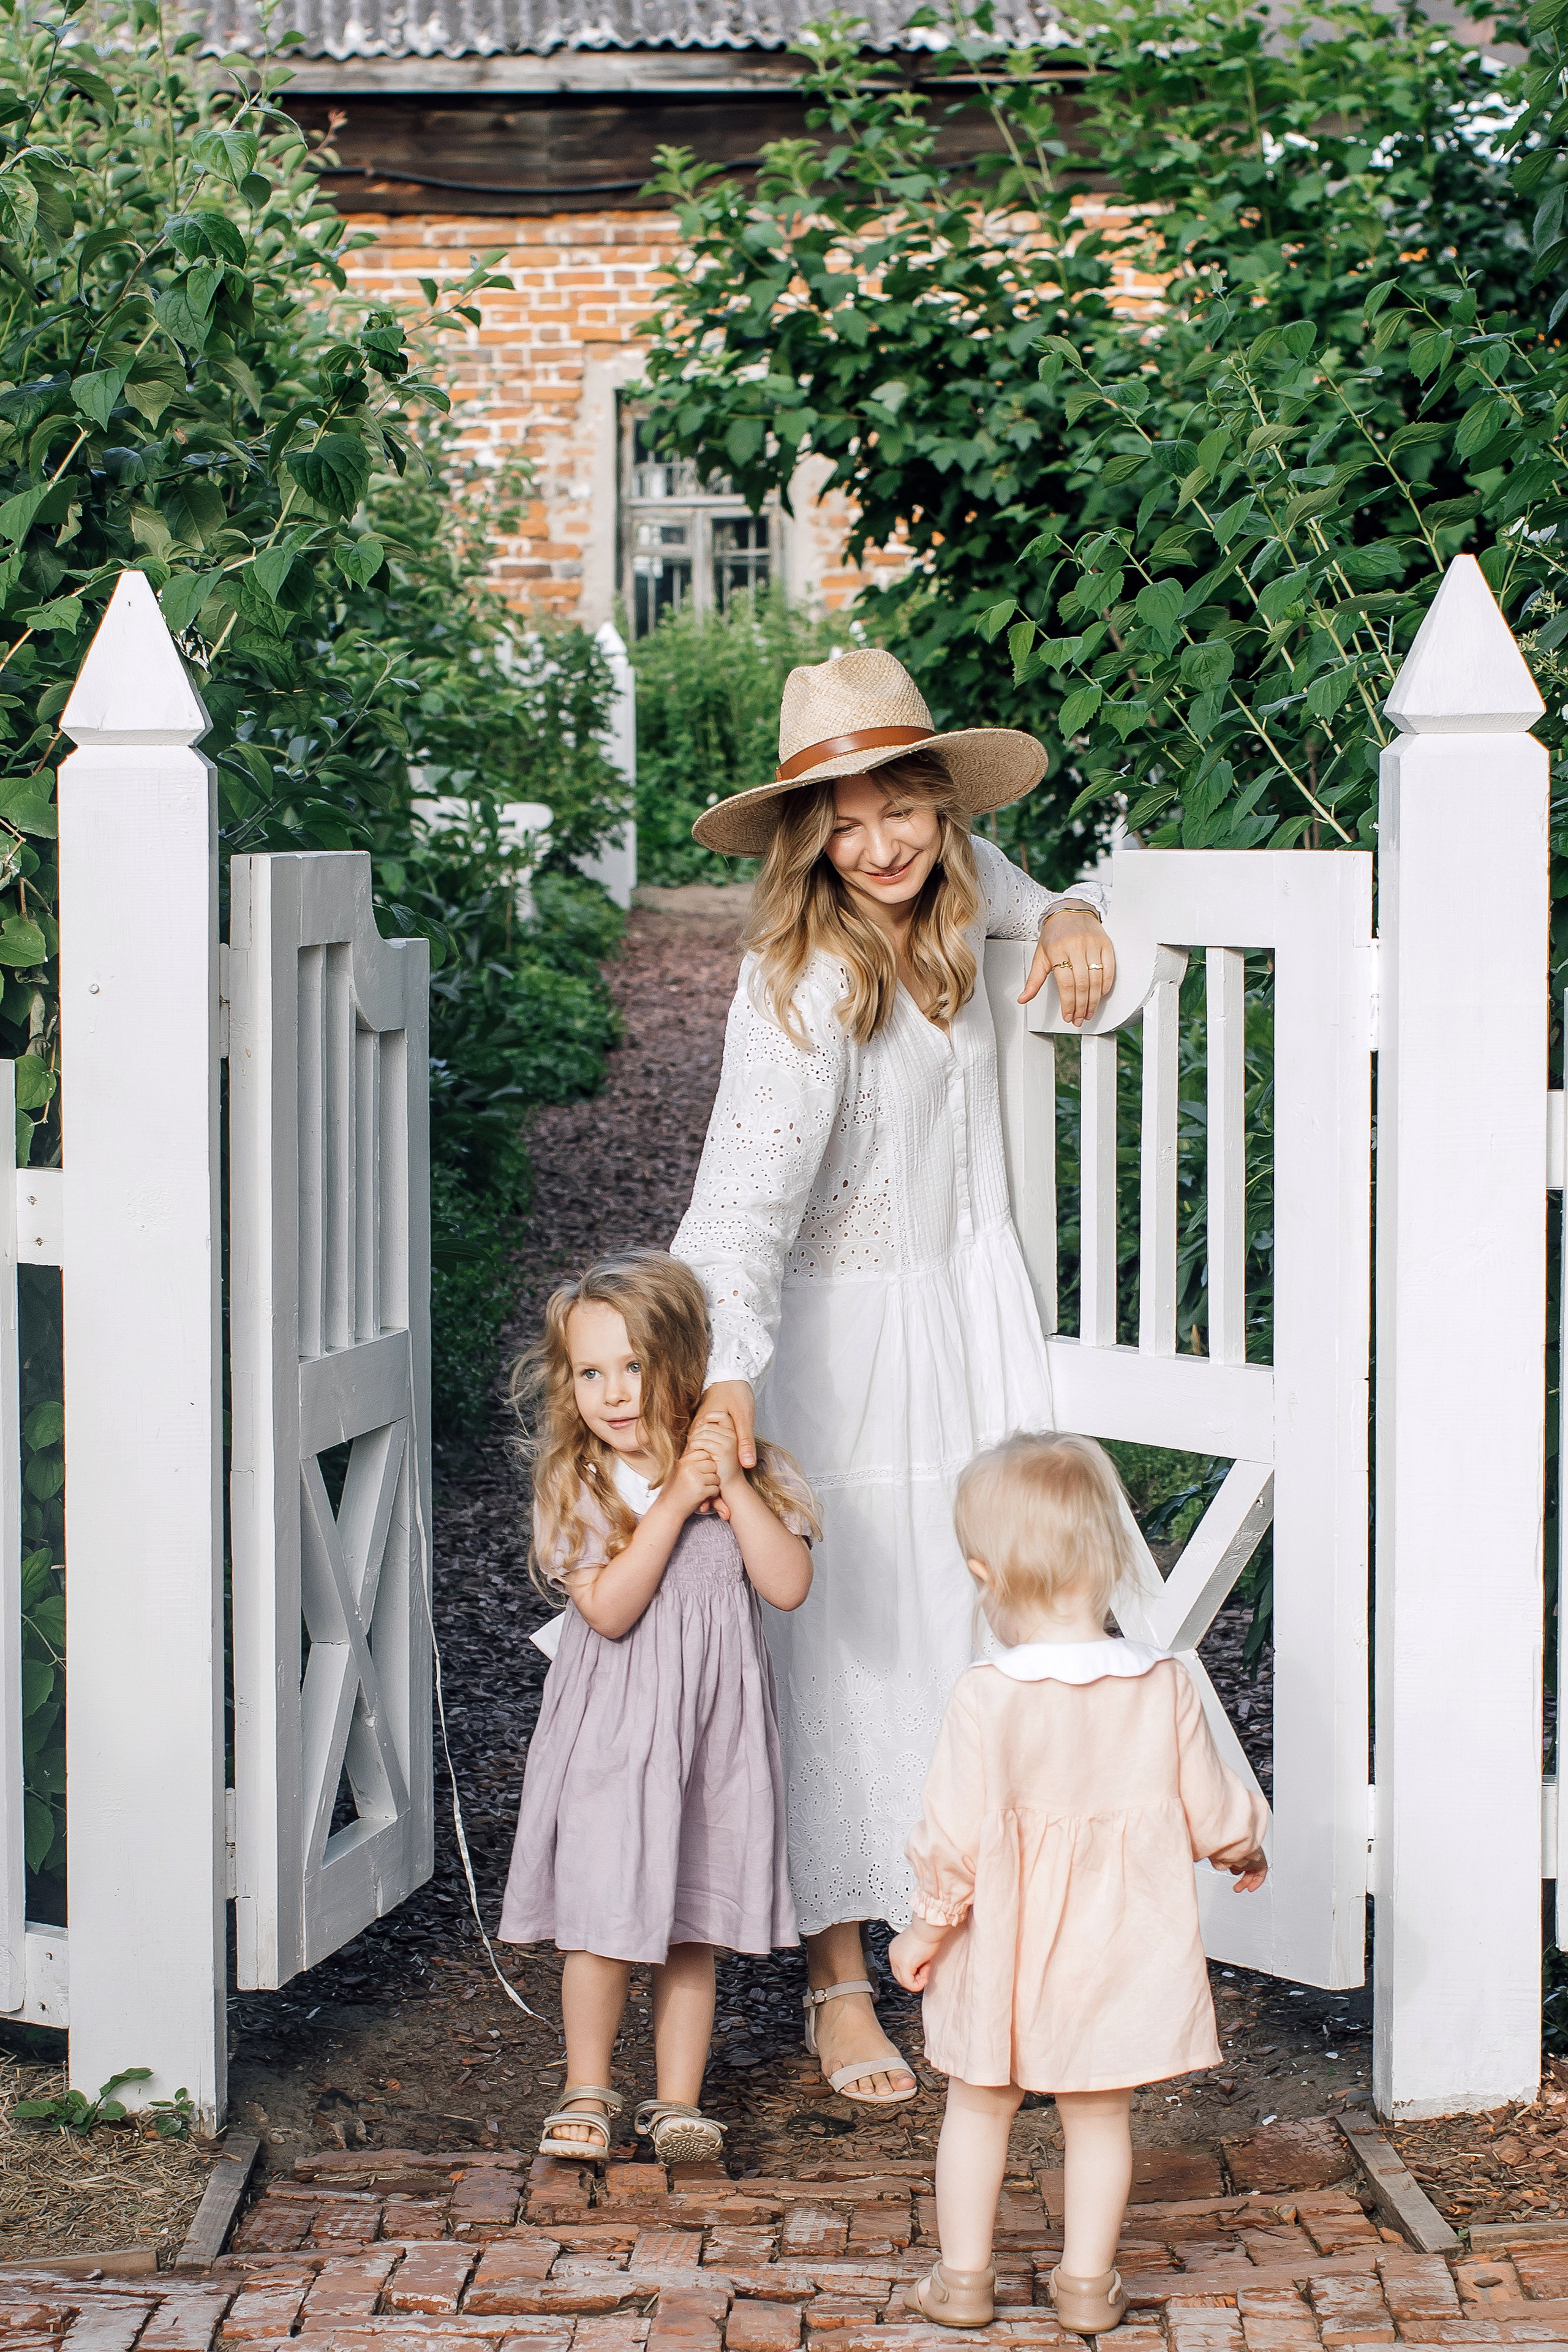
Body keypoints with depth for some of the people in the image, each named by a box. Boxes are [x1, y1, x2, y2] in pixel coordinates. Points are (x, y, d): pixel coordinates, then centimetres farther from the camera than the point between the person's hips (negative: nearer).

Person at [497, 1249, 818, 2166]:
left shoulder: (746, 1468, -1)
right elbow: (608, 1608, -18)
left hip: (714, 1725, 2)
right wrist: (673, 1502, -21)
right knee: (604, 1924, 3)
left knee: (692, 1930, 9)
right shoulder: (576, 1484, -7)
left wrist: (732, 1486, -18)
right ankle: (587, 2091, 20)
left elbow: (789, 1585, -12)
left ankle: (678, 2099, 19)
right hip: (612, 1731, -1)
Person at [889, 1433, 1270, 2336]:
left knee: (980, 2106, 16)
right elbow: (1213, 1815, -2)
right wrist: (1249, 1848, 21)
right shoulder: (1165, 1687, -10)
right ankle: (1089, 2281, 23)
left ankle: (963, 2278, 23)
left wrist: (926, 1929, -1)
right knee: (1101, 2116, 16)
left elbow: (956, 1839, -17)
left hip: (1006, 1947, -2)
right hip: (1122, 1946, 2)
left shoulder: (986, 1696, -19)